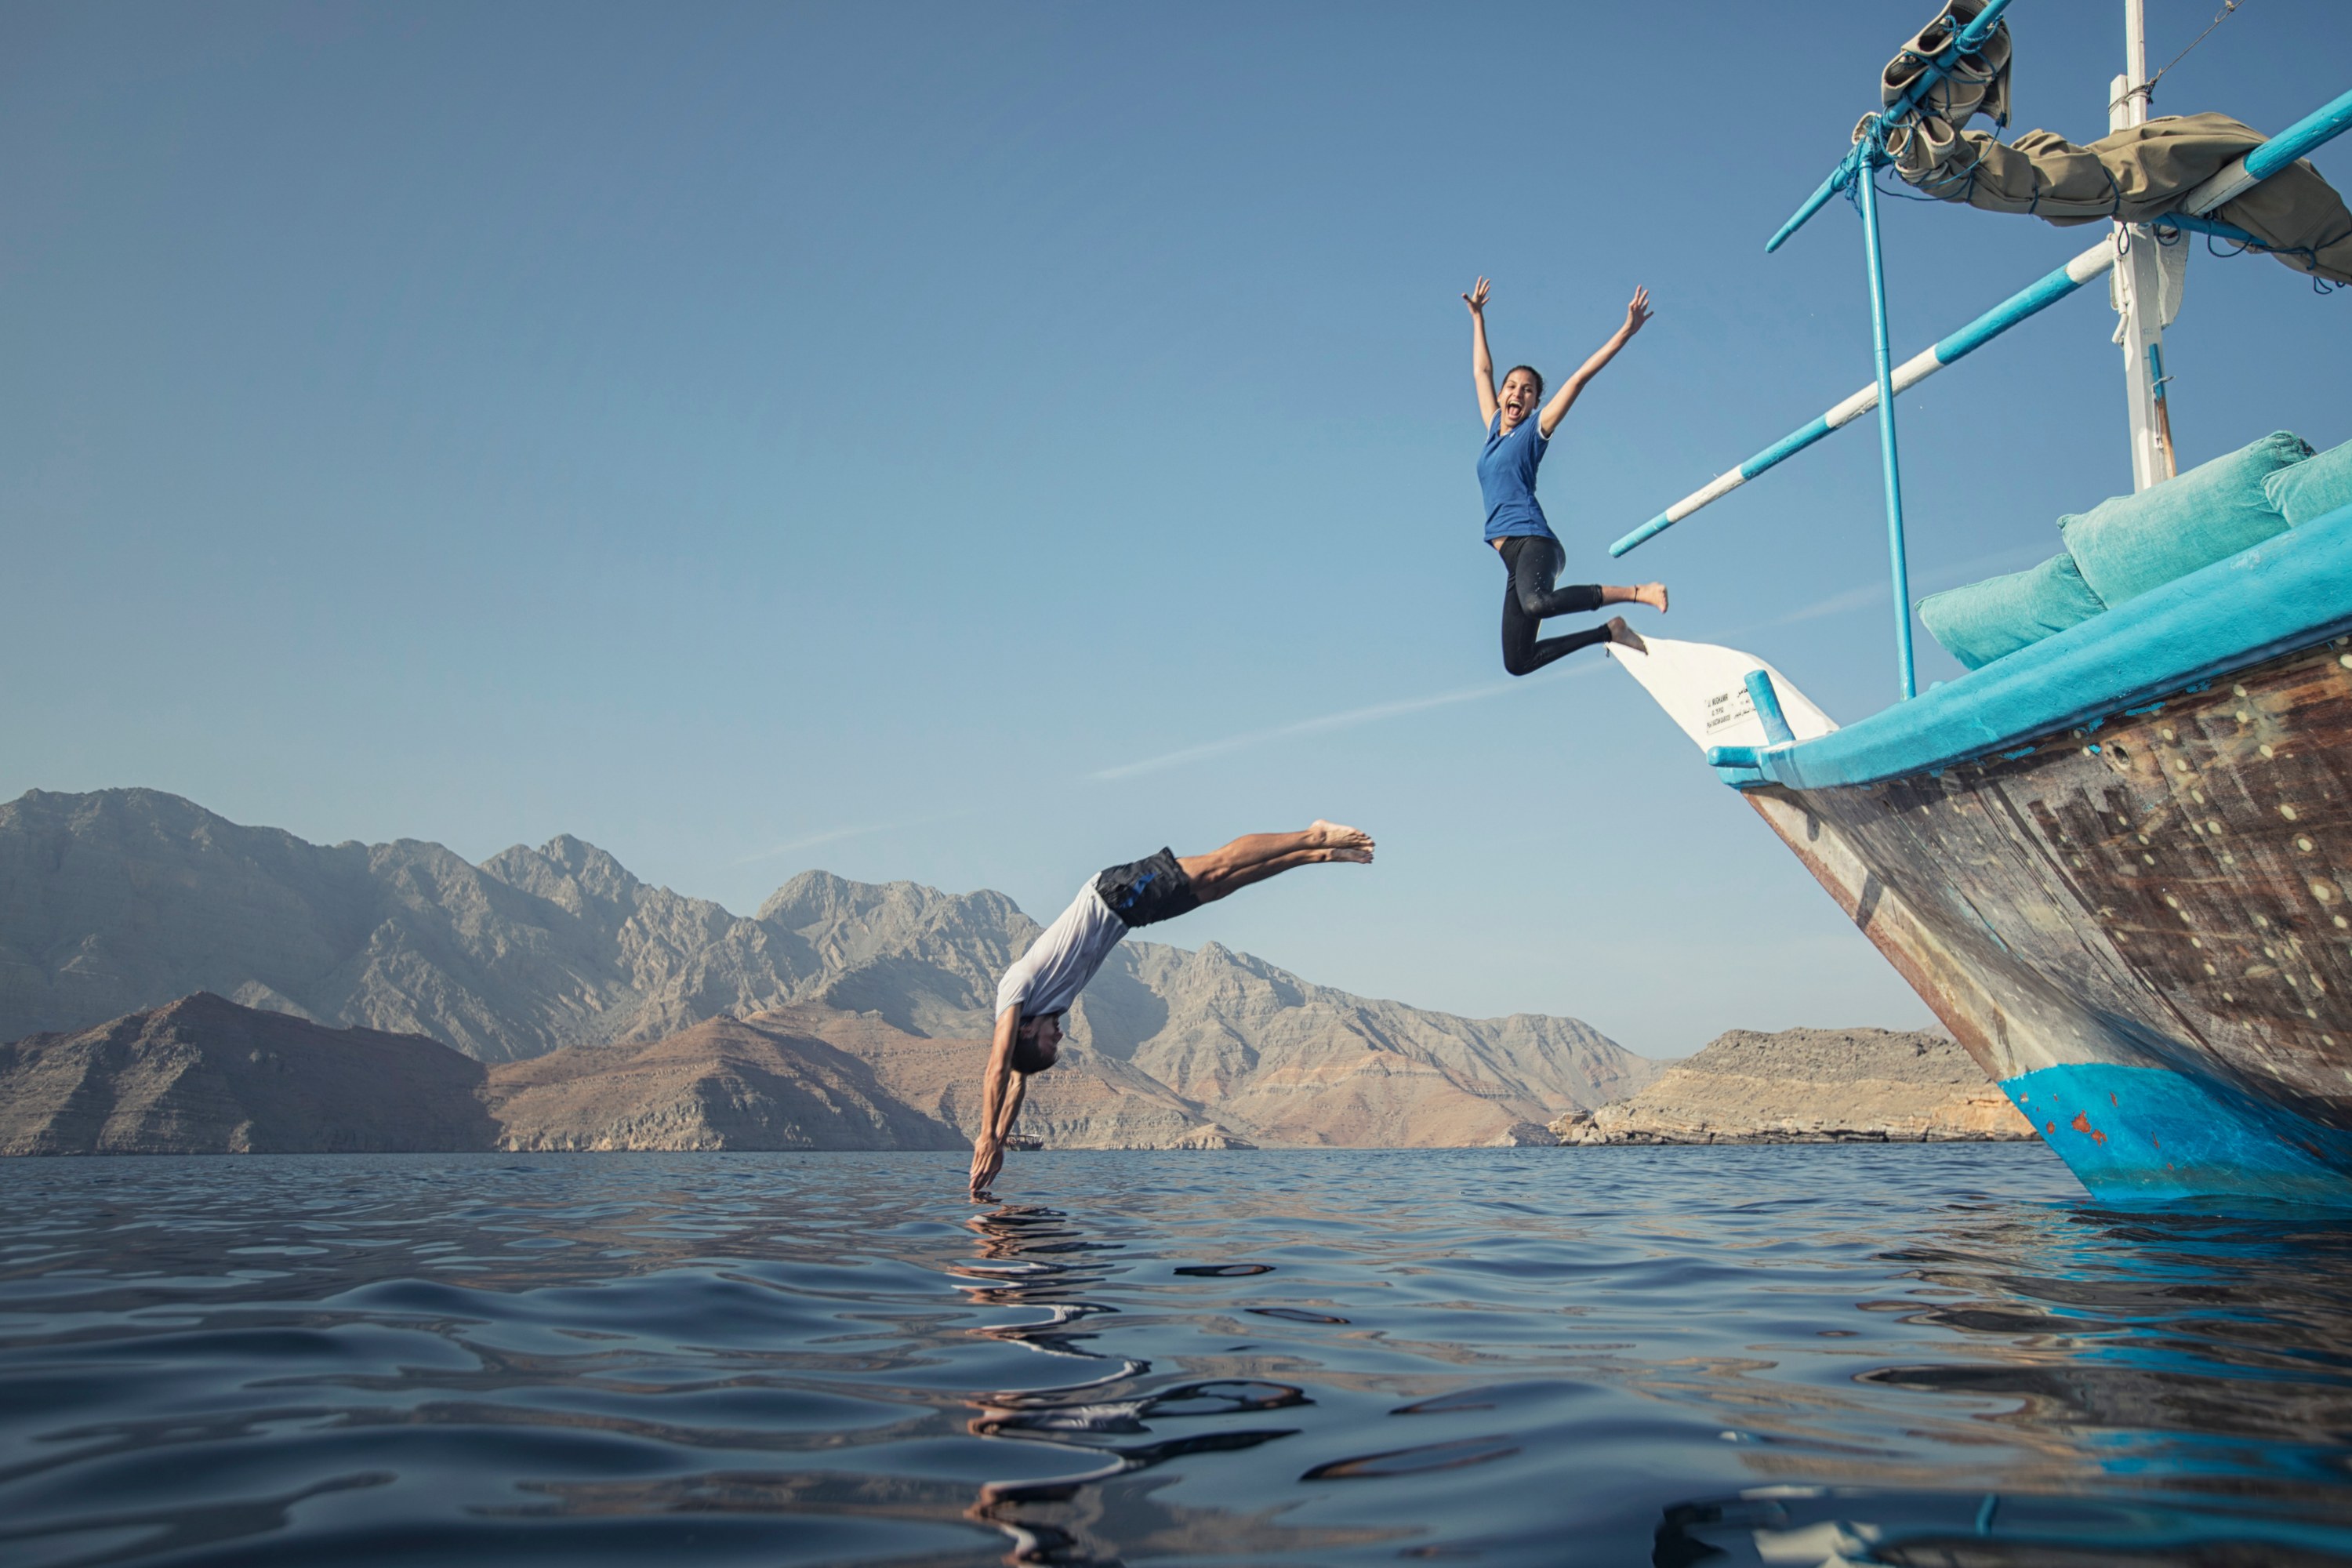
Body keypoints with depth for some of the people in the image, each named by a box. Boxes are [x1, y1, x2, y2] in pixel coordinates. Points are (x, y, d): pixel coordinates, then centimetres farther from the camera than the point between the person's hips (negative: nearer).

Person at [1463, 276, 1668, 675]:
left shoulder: (1535, 430, 6)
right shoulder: (1495, 429, 21)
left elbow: (1580, 378, 1)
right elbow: (1482, 371, 32)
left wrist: (1626, 332, -2)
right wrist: (1477, 317, 39)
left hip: (1533, 540, -7)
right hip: (1513, 554, 7)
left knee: (1535, 602, -42)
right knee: (1517, 662, 2)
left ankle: (1639, 593, -26)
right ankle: (1611, 632, 18)